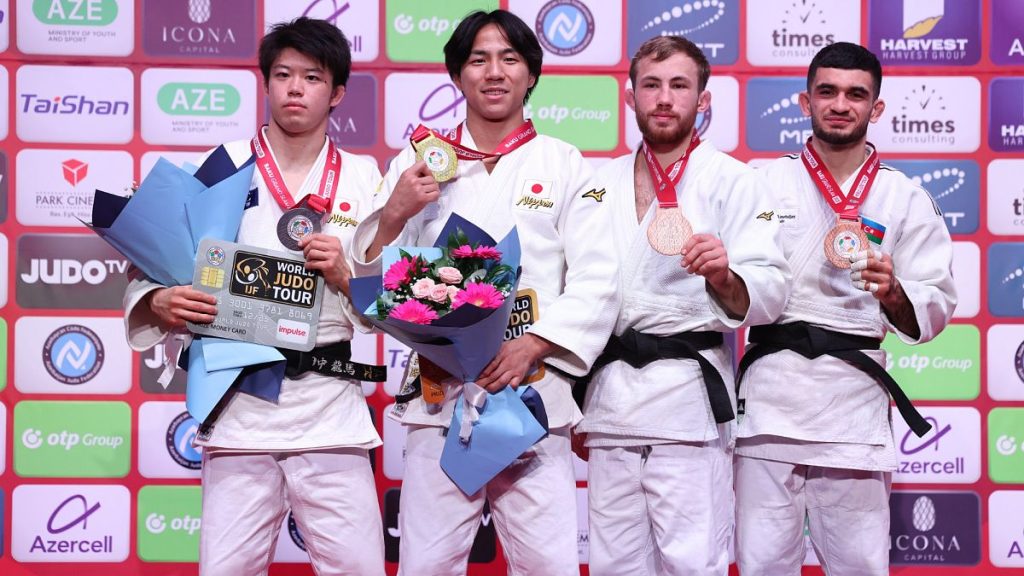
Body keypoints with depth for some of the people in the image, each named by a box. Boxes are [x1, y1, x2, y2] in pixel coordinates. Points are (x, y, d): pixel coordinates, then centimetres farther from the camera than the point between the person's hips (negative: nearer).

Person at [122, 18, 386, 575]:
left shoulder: (363, 179, 8)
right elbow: (150, 271, 5)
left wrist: (344, 275, -13)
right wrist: (162, 302, -16)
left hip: (330, 408, 0)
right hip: (238, 403, 0)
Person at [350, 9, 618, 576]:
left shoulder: (565, 166, 7)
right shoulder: (418, 165, 11)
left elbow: (595, 283, -1)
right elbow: (371, 280, 7)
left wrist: (530, 346, -14)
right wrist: (393, 215, -11)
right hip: (439, 395, 1)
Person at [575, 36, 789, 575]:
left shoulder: (735, 182, 1)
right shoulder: (602, 182, 15)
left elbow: (768, 294, -6)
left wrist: (724, 278, -28)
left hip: (689, 393, -4)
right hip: (610, 394, 4)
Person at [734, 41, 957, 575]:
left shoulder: (905, 199, 7)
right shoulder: (766, 183, 9)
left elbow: (935, 308, 3)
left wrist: (894, 294, -16)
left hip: (854, 393, 0)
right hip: (771, 388, 0)